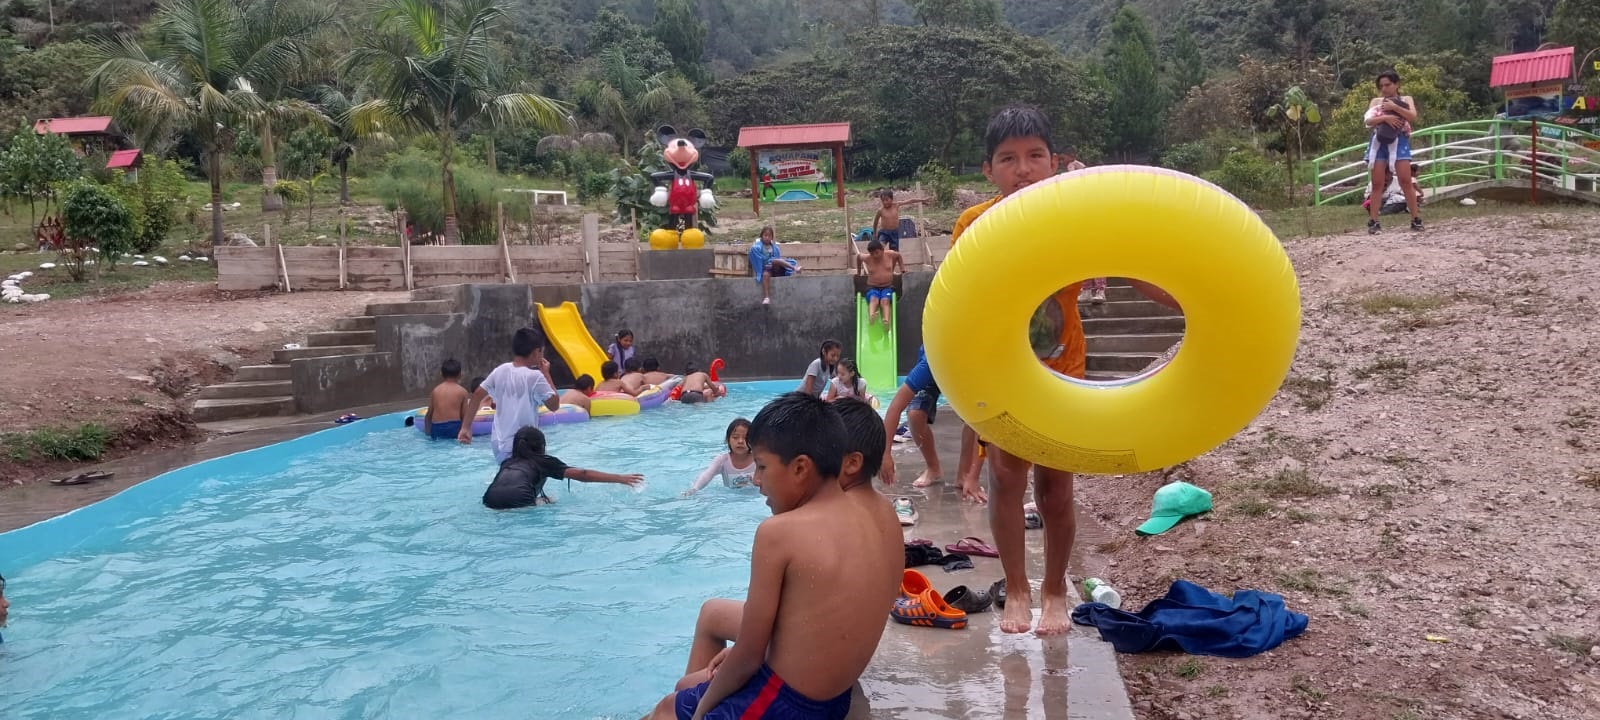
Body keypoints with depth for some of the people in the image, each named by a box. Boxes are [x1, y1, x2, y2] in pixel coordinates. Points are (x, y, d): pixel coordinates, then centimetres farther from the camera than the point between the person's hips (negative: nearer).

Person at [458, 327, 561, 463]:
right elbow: (554, 405, -9)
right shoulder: (535, 376, -15)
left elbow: (477, 395, 6)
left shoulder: (500, 371, 4)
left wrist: (466, 427, 12)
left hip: (500, 443, 7)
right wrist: (546, 374, -2)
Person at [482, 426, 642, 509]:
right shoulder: (543, 461, 23)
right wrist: (620, 478, 19)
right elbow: (582, 475, 19)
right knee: (550, 502, 23)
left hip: (490, 501, 4)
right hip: (519, 500, -4)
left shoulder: (508, 462, 34)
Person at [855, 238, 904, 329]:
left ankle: (887, 321, -58)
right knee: (873, 299, -36)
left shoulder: (890, 254, -2)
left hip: (887, 287, 1)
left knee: (885, 300, -33)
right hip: (872, 288, -1)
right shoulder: (867, 258, -4)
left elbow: (898, 255, 21)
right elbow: (858, 255, 19)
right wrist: (859, 272, 29)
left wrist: (902, 269, 22)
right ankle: (871, 316, -67)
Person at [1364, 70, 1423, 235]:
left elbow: (1413, 118, -6)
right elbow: (1369, 121, -2)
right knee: (1377, 183, -1)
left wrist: (1394, 107, -13)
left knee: (1406, 181, -6)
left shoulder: (1406, 99, 11)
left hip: (1399, 142, -1)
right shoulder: (1376, 101, 13)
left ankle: (1416, 219, -1)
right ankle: (1373, 222, 0)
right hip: (1379, 143, 1)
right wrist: (1385, 117, -18)